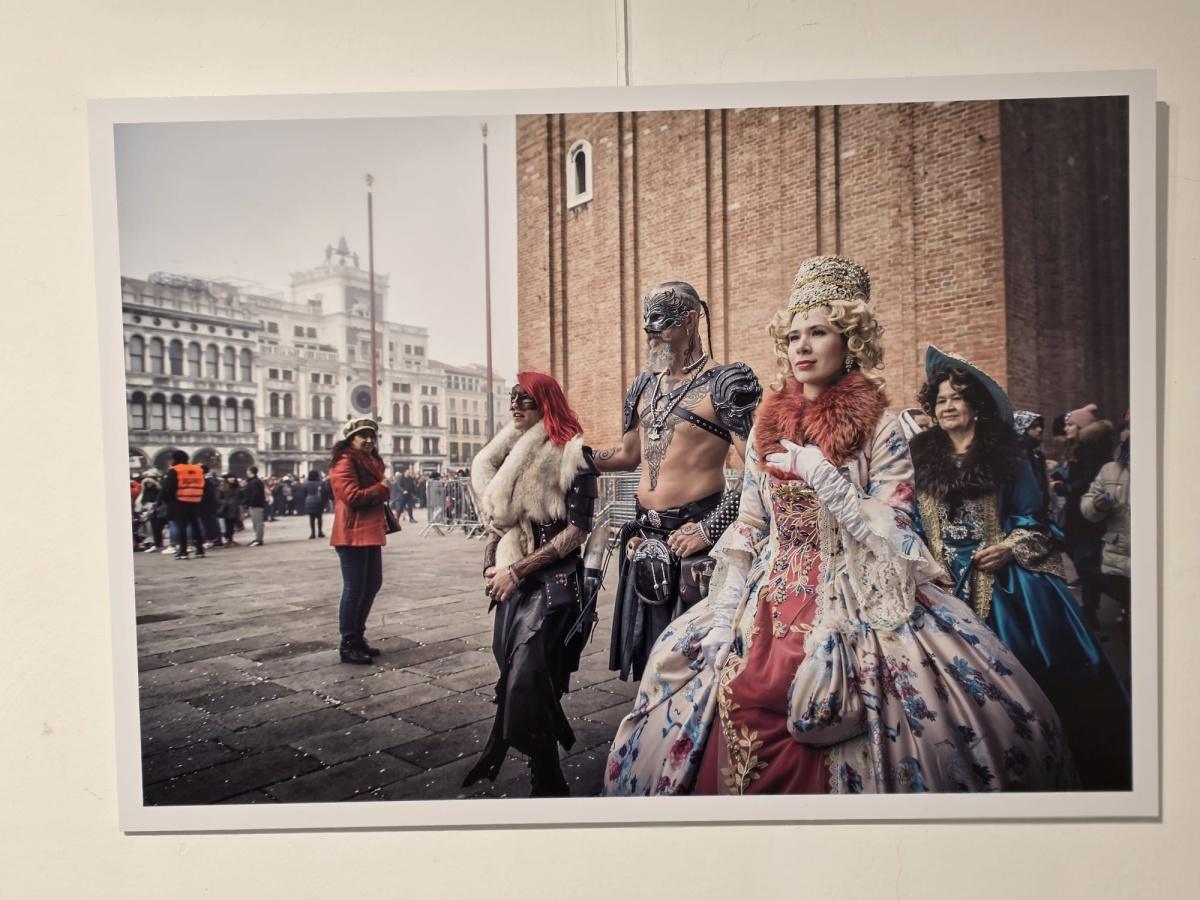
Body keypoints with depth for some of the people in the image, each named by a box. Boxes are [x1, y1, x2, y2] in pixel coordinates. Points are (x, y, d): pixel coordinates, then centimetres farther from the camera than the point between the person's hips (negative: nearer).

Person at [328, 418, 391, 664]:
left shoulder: (371, 462, 19)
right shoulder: (344, 462, -10)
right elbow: (353, 496, -22)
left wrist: (384, 519, 12)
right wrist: (381, 489, -9)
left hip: (371, 531, 10)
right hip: (353, 533, -10)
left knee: (372, 584, 14)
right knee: (354, 588, -6)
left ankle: (358, 636, 25)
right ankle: (347, 644, 2)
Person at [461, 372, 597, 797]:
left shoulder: (572, 453, -8)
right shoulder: (511, 454, 13)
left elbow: (578, 529, -12)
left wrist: (519, 570, -12)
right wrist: (492, 565, 6)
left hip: (552, 581, -6)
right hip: (512, 580, 7)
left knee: (525, 680, -10)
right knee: (515, 677, 10)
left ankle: (546, 784, 7)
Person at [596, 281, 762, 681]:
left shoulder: (723, 385, -9)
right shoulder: (645, 386, 14)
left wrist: (710, 529, -19)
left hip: (694, 537, -7)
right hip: (647, 539, 7)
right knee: (645, 646, 15)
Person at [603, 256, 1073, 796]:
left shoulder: (880, 429, -4)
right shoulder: (767, 427, 8)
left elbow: (892, 539, -10)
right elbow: (746, 529, 9)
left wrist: (820, 473, -17)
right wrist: (725, 611, 1)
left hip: (854, 606, -4)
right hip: (769, 603, 4)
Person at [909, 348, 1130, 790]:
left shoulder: (1005, 454, 1)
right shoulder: (922, 458, 5)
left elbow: (1032, 520, 2)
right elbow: (913, 522, 8)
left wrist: (1009, 549, -14)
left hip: (1004, 579, -1)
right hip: (946, 583, 2)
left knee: (1033, 672, 3)